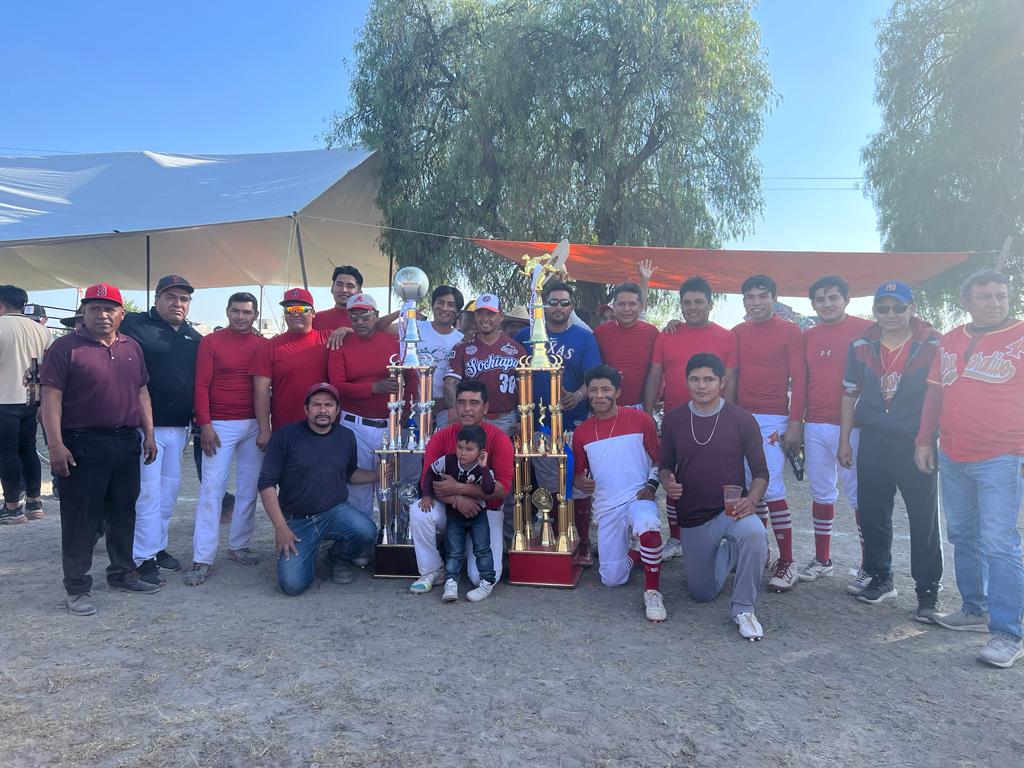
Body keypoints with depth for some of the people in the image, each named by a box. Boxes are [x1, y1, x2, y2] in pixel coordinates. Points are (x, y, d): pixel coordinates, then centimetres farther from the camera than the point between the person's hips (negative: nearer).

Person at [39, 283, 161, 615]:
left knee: (124, 512, 14)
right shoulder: (66, 347, -6)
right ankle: (77, 587, 12)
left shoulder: (132, 347, 11)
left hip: (127, 442, 6)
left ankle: (122, 573, 28)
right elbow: (51, 397, -10)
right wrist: (56, 444, -17)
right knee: (80, 517, 2)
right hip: (82, 444, -5)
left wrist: (148, 433, 10)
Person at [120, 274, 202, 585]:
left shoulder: (194, 338, 13)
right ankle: (144, 558, 6)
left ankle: (158, 547, 27)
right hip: (145, 426, -6)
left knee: (169, 490, 14)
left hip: (179, 427, 6)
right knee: (148, 493, -3)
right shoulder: (134, 326, -6)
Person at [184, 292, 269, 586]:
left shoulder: (263, 345, 7)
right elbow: (201, 385, -3)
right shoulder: (211, 342, 0)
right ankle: (202, 560, 0)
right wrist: (205, 424, -11)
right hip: (220, 426, -3)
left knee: (249, 489, 8)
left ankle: (239, 546, 22)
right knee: (211, 490, -4)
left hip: (255, 426, 3)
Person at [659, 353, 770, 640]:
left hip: (731, 510, -3)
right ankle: (726, 554, 43)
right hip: (691, 518, 3)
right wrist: (667, 483, -14)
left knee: (754, 533, -39)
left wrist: (751, 500, -23)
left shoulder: (743, 420, -8)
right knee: (702, 594, 10)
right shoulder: (673, 420, -1)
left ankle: (744, 609, -16)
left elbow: (760, 472, -3)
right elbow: (666, 466, 9)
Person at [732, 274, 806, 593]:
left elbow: (799, 380, -4)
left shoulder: (790, 331, 0)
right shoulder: (737, 333, 12)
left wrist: (795, 423, -10)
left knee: (772, 489, -10)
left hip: (774, 420, -4)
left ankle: (787, 562, -2)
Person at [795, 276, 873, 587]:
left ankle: (869, 564, 12)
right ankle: (822, 559, 22)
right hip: (815, 427, 5)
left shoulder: (865, 330, -3)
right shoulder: (808, 337, 12)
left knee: (859, 496, 1)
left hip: (851, 426, -5)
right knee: (821, 494, 11)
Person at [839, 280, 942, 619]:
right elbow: (850, 394, 12)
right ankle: (880, 578, 27)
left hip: (916, 443, -3)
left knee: (924, 518, 1)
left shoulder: (932, 345, -3)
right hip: (873, 442, 3)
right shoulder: (861, 346, 6)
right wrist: (844, 440, 9)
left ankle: (927, 591, 14)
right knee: (872, 514, 10)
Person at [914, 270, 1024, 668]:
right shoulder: (950, 341, 11)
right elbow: (935, 393, 16)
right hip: (952, 458, 6)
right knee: (962, 537, 14)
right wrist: (924, 441, 13)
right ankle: (975, 610, 28)